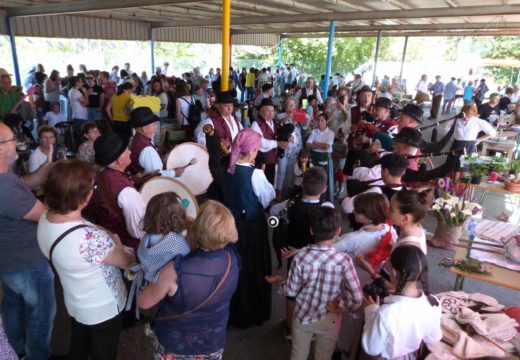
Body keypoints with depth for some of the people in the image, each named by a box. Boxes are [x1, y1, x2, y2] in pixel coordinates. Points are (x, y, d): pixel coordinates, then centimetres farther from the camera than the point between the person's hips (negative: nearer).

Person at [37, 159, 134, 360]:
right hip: (102, 310, -6)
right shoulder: (91, 238, -40)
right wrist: (116, 242, -3)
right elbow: (127, 262, -21)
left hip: (74, 303, 6)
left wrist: (107, 239, -7)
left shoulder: (44, 219, -15)